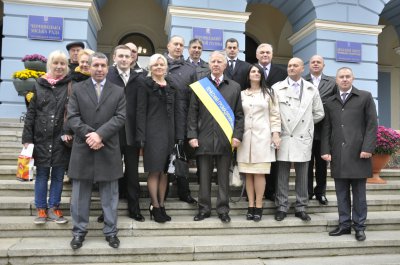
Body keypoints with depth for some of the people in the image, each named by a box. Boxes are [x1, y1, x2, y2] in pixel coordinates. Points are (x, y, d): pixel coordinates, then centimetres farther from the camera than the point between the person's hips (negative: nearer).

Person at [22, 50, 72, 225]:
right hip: (41, 138, 1)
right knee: (41, 174, 10)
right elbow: (31, 112, 5)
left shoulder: (71, 85, 0)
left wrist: (69, 131, -14)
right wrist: (27, 138, 0)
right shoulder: (39, 84, 5)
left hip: (61, 139, -1)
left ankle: (53, 208, 22)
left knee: (58, 175, 8)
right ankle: (41, 209, 23)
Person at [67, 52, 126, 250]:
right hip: (83, 148, 0)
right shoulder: (77, 89, 8)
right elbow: (72, 117, -2)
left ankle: (110, 231, 19)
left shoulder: (118, 91, 7)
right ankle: (79, 231, 22)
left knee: (109, 194, 7)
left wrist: (100, 134, -16)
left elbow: (120, 117, -4)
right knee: (80, 193, 9)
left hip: (109, 150, 0)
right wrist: (88, 134, -15)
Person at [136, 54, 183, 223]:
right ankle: (155, 206, 9)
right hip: (153, 132, -4)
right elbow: (141, 112, -5)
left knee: (164, 170, 8)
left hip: (169, 131, 5)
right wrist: (142, 136, -12)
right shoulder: (146, 85, -1)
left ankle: (161, 205, 18)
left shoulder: (171, 86, 13)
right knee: (154, 170, -1)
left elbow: (176, 111, 13)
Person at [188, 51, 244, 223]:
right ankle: (204, 209, 19)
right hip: (204, 139, 0)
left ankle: (223, 209, 19)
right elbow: (193, 113, 4)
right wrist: (192, 135, -4)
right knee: (204, 176, 7)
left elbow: (239, 114, 7)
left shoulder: (235, 87, 9)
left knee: (224, 177, 7)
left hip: (225, 139, 0)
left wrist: (237, 135, -4)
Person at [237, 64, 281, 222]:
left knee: (259, 173, -4)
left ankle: (258, 207, 4)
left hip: (262, 136, -2)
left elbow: (275, 115, 5)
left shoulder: (268, 93, 9)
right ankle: (251, 206, 10)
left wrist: (275, 134, -5)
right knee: (248, 174, 3)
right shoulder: (242, 94, 13)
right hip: (245, 137, 2)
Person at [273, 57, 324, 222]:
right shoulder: (277, 88, 3)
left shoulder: (311, 89, 10)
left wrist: (306, 123, 11)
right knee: (282, 174, 2)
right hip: (284, 136, -2)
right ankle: (281, 207, 11)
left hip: (304, 138, 2)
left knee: (302, 175, 7)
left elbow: (319, 113, 14)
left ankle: (301, 208, 17)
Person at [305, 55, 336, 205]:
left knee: (322, 163, 10)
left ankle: (321, 192, 22)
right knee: (307, 162, 7)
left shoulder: (331, 83, 8)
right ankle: (307, 192, 18)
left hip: (324, 129, 1)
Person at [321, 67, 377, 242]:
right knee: (341, 193, 7)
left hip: (358, 153, -3)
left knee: (359, 193, 4)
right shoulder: (330, 102, 15)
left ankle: (359, 227, 15)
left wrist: (368, 148, -9)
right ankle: (344, 225, 16)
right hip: (337, 154, 3)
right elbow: (326, 128, 12)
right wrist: (325, 150, 2)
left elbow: (372, 124, 1)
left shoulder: (365, 97, 7)